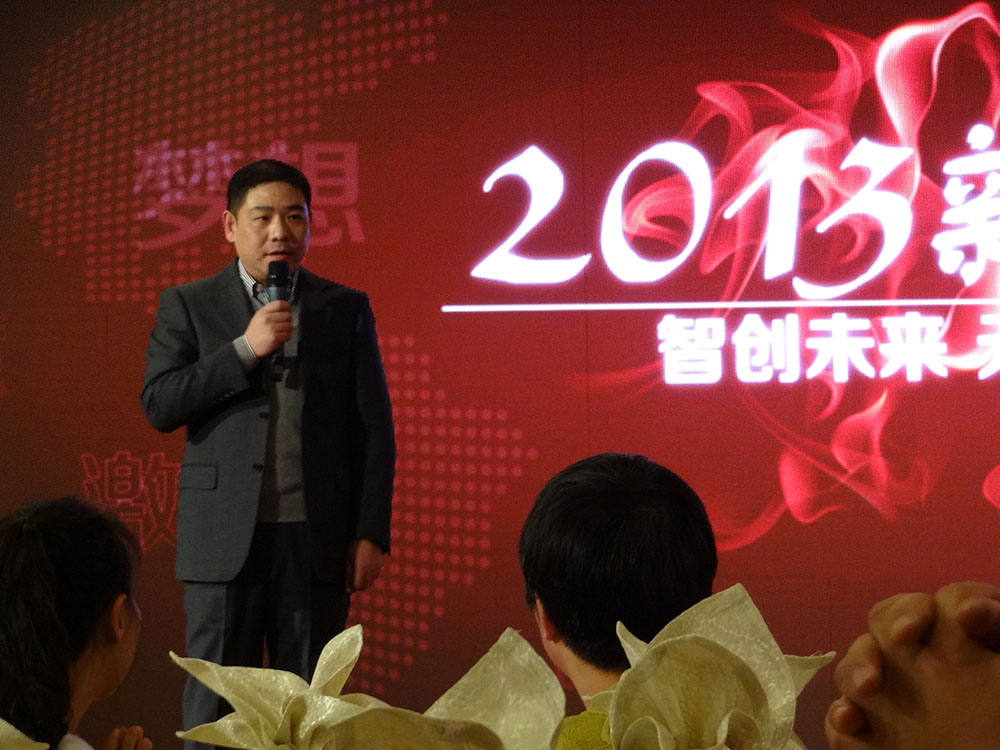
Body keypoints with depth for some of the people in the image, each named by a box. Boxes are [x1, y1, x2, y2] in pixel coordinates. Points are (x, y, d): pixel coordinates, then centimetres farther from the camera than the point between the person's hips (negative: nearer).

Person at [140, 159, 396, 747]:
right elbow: (159, 406, -4)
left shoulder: (346, 308, 7)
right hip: (225, 537, 0)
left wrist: (371, 533, -1)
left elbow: (374, 428, 5)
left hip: (317, 538, 1)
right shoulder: (188, 305, 7)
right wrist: (245, 349, -12)